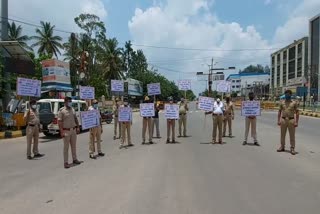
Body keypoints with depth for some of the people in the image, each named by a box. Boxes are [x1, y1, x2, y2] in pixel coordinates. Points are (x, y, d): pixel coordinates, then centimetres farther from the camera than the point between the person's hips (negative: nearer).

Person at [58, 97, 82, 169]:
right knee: (66, 147, 1)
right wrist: (62, 132, -19)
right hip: (66, 131, -6)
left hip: (73, 130, 6)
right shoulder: (61, 111, -10)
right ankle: (66, 162, 9)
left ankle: (75, 159, 26)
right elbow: (59, 122, -14)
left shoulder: (72, 109, 9)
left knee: (74, 145, 14)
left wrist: (77, 127, 10)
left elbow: (76, 119, 16)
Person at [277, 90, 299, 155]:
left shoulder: (294, 103, 1)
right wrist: (278, 120, 4)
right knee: (282, 134, 9)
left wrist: (296, 122, -7)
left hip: (291, 120, -3)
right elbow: (279, 112, 11)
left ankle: (292, 148, 8)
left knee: (292, 135, 1)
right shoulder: (282, 102, 8)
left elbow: (297, 113, -1)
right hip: (283, 120, 3)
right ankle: (282, 147, 21)